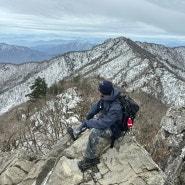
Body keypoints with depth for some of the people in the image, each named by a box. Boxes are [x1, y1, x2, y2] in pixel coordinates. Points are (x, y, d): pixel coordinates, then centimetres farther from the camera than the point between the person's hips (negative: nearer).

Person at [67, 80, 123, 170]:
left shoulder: (116, 108, -39)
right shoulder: (105, 98, -13)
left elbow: (103, 124, -39)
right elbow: (96, 107, 5)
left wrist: (87, 122, -26)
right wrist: (87, 119, 6)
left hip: (111, 130, -9)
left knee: (94, 131, -35)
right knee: (86, 121, 20)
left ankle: (91, 159, -17)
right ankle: (75, 133, 50)